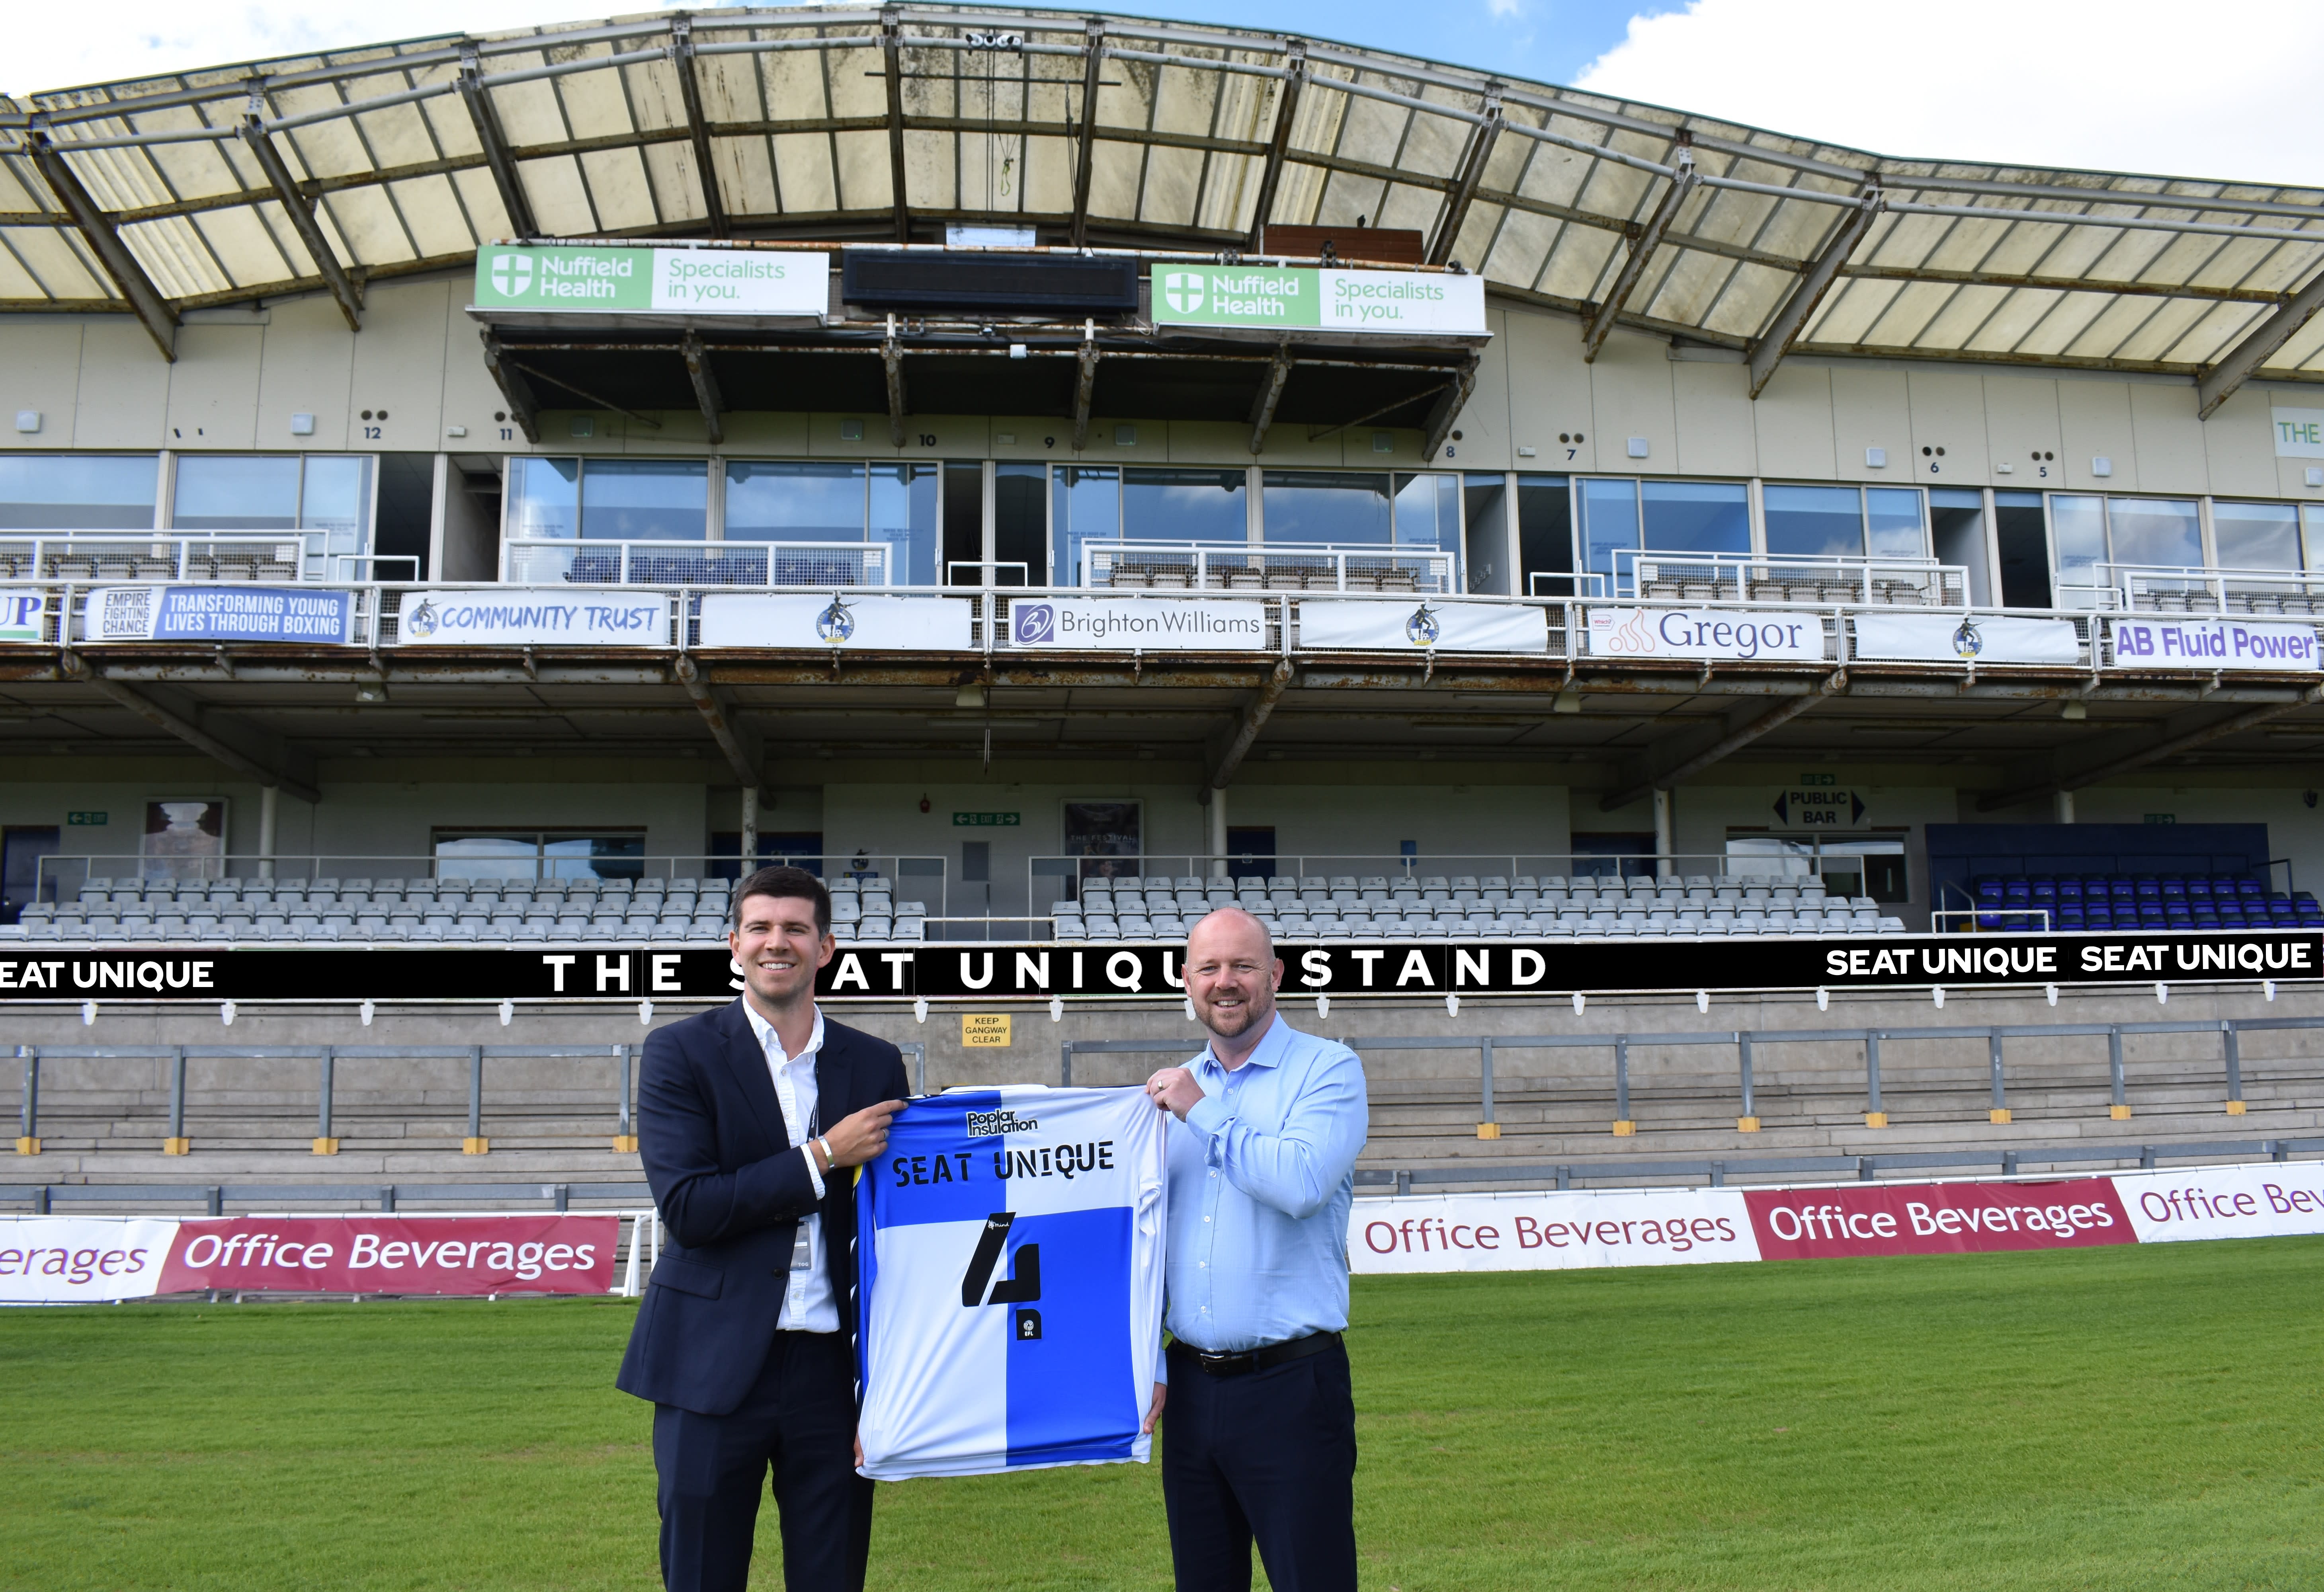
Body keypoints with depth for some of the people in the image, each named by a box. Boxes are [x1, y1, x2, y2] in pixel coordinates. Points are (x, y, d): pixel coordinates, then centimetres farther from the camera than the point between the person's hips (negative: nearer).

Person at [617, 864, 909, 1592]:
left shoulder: (876, 1065, 6)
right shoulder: (680, 1053, -2)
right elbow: (686, 1208, -13)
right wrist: (824, 1156, -14)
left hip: (833, 1366, 2)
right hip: (713, 1367, -2)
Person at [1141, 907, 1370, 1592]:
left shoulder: (1328, 1069, -5)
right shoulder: (1174, 1088, 12)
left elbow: (1302, 1182, -23)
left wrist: (1203, 1113, -13)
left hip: (1291, 1383, -5)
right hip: (1190, 1385, 5)